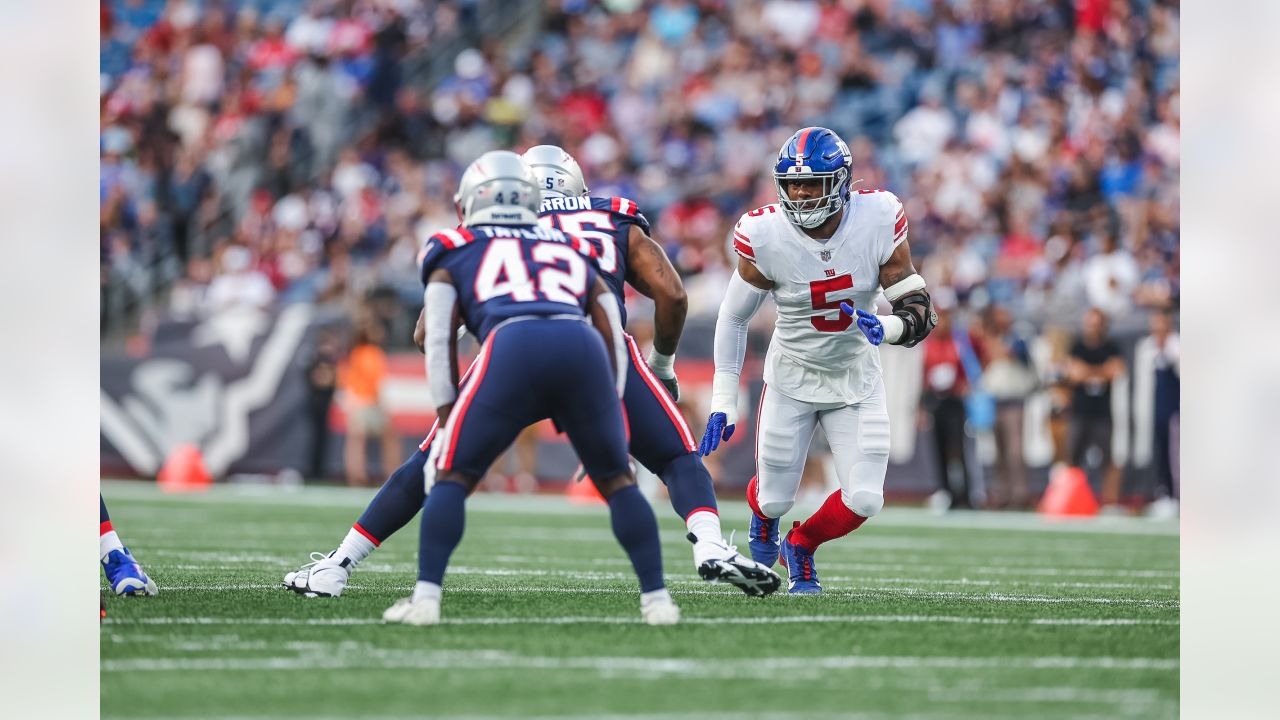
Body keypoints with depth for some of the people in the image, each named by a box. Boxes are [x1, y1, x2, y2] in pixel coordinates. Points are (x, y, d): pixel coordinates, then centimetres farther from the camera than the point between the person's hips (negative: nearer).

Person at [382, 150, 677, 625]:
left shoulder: (455, 254, 28)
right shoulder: (573, 254, 36)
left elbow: (439, 339, 16)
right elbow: (614, 340, 28)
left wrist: (447, 418, 19)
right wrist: (604, 425, 31)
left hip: (513, 347, -2)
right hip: (582, 349, 2)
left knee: (453, 476, 13)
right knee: (617, 480, 20)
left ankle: (425, 598, 0)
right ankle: (656, 599, 13)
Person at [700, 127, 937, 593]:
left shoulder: (878, 222, -21)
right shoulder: (765, 236, -22)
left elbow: (920, 313, -15)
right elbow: (734, 317, -7)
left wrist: (886, 329, -38)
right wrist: (723, 401, -7)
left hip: (856, 379, 1)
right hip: (792, 378, -1)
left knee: (864, 500, -8)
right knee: (775, 498, 7)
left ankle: (800, 547, 26)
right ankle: (764, 522, 48)